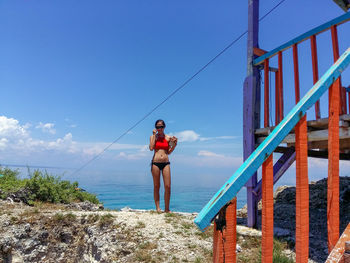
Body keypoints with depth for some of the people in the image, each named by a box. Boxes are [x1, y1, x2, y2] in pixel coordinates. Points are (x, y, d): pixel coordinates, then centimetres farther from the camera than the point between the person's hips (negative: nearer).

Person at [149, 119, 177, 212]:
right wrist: (154, 135, -7)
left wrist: (174, 144, -1)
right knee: (156, 186, 4)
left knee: (168, 186, -4)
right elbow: (151, 148, -11)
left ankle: (167, 209, 8)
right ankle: (157, 208, 14)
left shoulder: (168, 138, 10)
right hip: (155, 163, -1)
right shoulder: (153, 136, 6)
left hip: (166, 163, 1)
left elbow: (169, 152, 13)